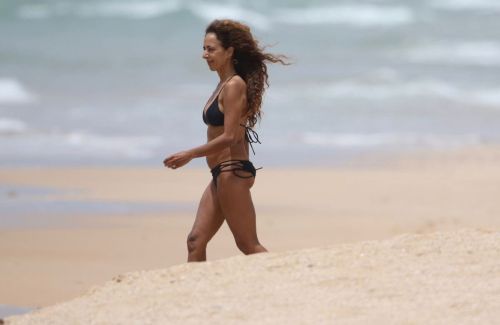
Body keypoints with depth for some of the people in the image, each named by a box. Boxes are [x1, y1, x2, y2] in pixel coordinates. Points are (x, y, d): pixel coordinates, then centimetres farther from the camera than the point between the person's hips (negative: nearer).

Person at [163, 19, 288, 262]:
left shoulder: (234, 86, -14)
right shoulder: (224, 85, 14)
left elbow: (229, 137, -20)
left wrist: (189, 155, -18)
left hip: (232, 172, -10)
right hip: (221, 175, 10)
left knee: (249, 245, -5)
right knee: (196, 241, 6)